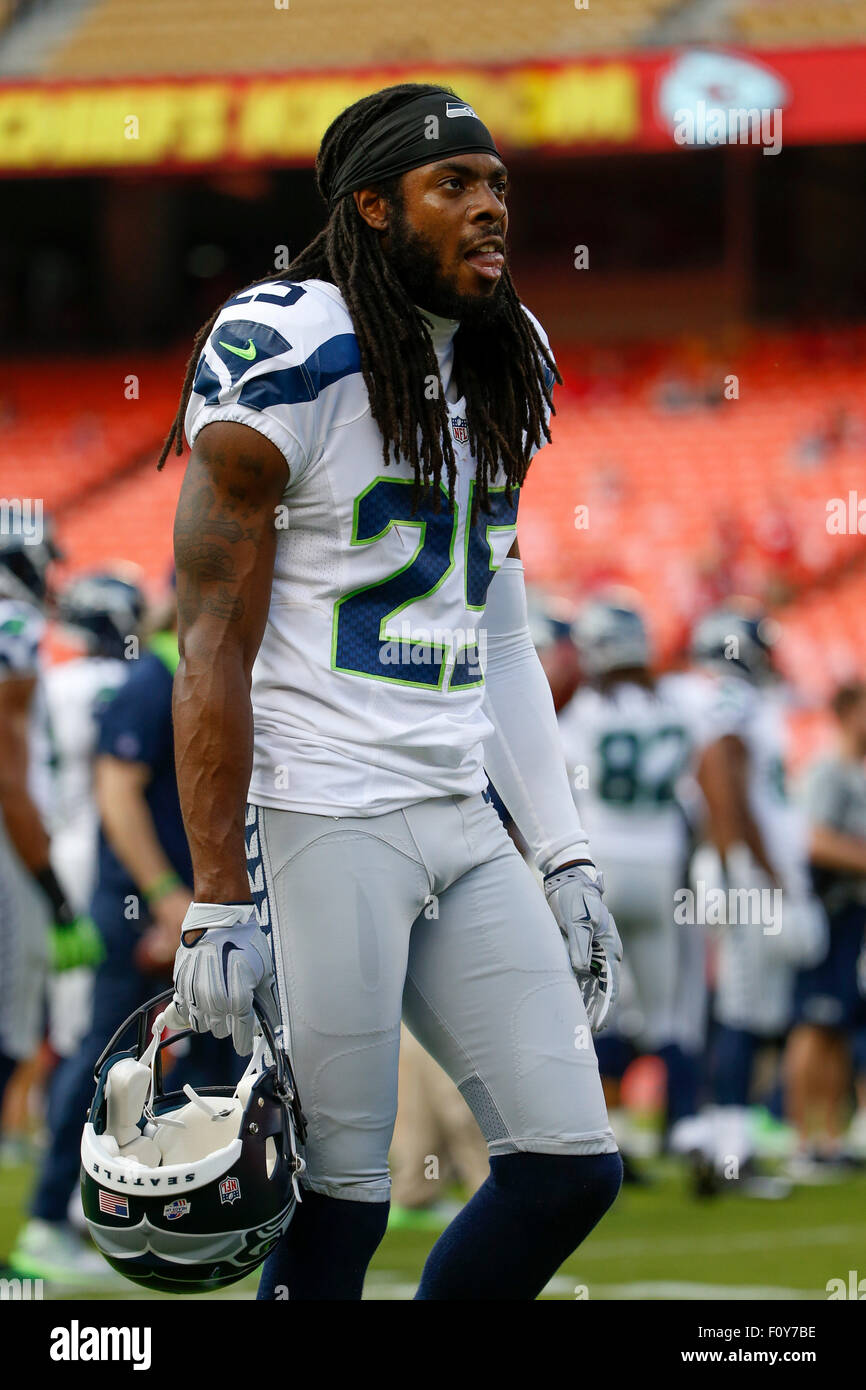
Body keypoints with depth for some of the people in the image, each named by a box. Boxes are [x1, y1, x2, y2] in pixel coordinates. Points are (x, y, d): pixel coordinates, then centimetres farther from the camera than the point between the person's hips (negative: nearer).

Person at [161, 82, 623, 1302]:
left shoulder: (497, 373, 14)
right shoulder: (288, 364, -11)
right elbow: (214, 653, -12)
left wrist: (565, 860, 14)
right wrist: (218, 907, -16)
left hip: (464, 822, 8)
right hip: (319, 819, -8)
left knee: (571, 1168, 2)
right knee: (340, 1198, -5)